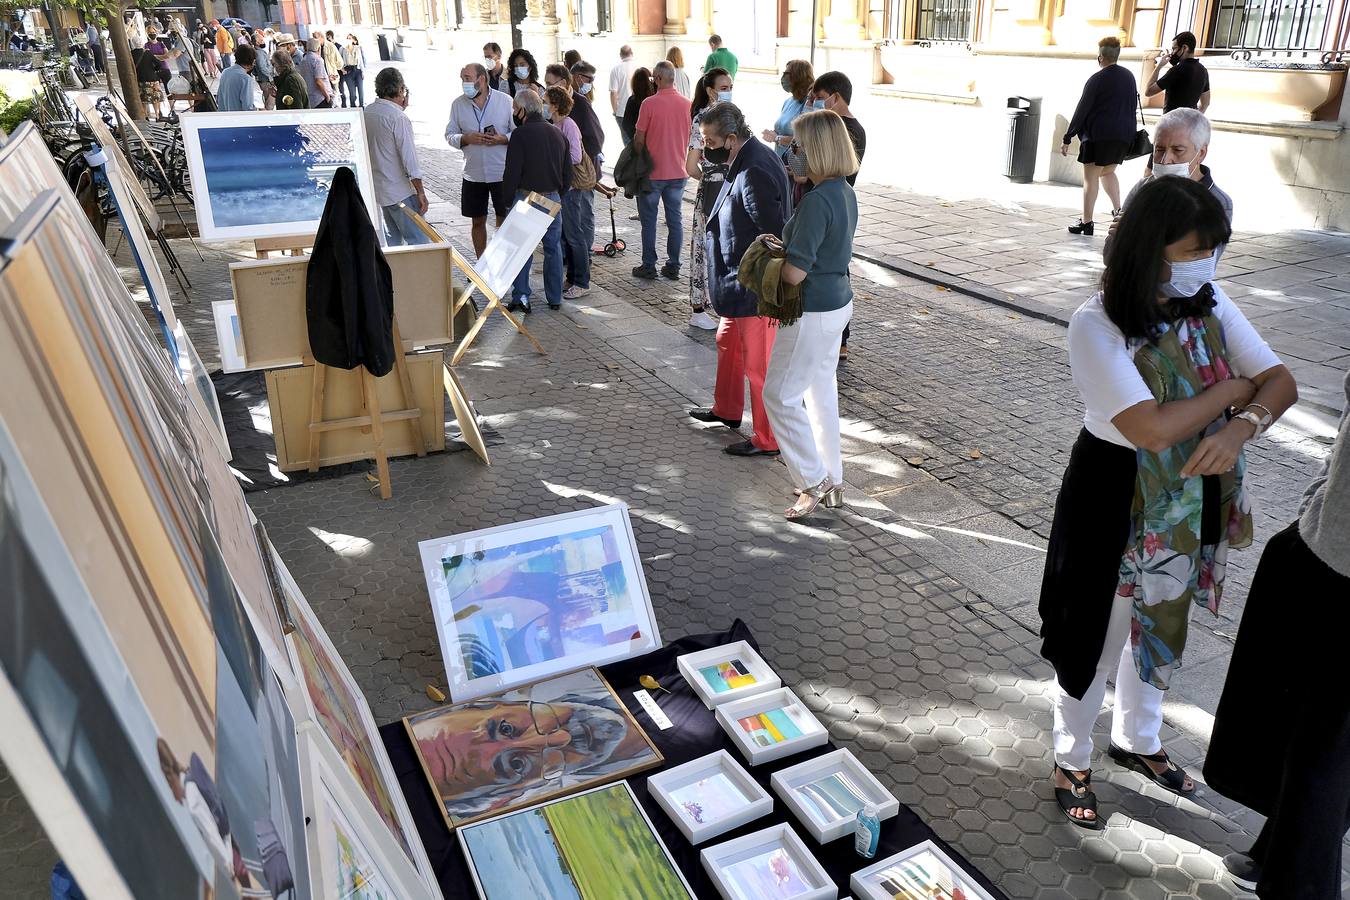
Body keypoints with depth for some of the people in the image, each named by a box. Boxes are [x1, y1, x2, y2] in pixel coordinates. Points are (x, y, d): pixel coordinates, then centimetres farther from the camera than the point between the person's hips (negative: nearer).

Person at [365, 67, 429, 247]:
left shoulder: (367, 112, 6)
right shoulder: (399, 118, -18)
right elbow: (409, 159, -19)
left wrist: (401, 109, 15)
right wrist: (421, 193, -14)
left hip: (378, 188, 9)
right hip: (401, 191, -9)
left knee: (392, 239, 17)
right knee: (420, 241, -5)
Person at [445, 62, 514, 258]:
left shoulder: (505, 101, -4)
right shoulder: (458, 104, 2)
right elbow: (450, 135, 5)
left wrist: (502, 139, -20)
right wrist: (466, 138, -15)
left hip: (502, 173, -2)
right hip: (473, 174, 2)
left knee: (504, 220, 6)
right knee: (477, 221, 10)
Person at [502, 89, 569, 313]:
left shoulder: (520, 134, -11)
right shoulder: (558, 134, 8)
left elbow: (512, 171, -12)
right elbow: (567, 173, 12)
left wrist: (508, 197, 0)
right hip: (553, 198, 5)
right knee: (553, 248, 12)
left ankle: (521, 296, 0)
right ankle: (555, 298, 17)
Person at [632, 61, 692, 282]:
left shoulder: (649, 103, -14)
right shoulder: (687, 104, 1)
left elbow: (639, 139, -10)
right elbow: (689, 139, 10)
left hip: (653, 172, -4)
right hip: (678, 171, 4)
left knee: (649, 220, 6)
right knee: (674, 219, 10)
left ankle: (648, 266, 9)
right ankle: (673, 266, 13)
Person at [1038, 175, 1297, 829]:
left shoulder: (1211, 304, -4)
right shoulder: (1097, 326, -23)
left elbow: (1281, 382, -7)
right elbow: (1152, 429, -31)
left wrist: (1241, 426, -28)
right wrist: (1234, 386, -17)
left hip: (1191, 506, 6)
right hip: (1118, 505, -6)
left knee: (1162, 630, 24)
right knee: (1099, 637, 11)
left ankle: (1137, 739, 50)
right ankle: (1072, 761, 36)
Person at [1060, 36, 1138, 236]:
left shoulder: (1097, 79, -10)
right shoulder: (1129, 76, 12)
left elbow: (1082, 110, -12)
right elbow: (1133, 106, 18)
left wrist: (1067, 138, -9)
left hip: (1099, 135, -7)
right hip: (1124, 136, 7)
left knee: (1091, 176, -2)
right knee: (1108, 172, 23)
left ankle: (1086, 222, -4)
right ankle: (1118, 210, 11)